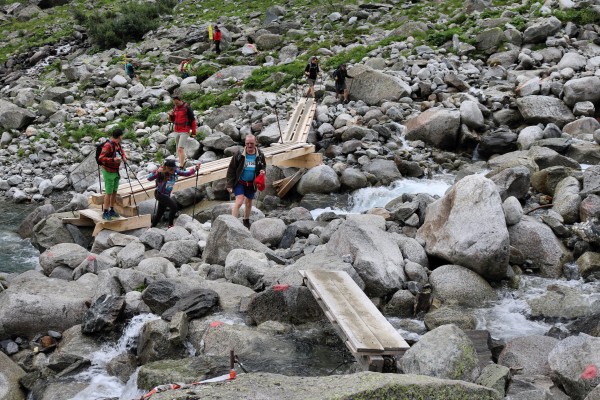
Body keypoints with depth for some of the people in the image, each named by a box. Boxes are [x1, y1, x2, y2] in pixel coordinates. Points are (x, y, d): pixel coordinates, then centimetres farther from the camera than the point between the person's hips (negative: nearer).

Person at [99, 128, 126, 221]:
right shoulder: (108, 145, -22)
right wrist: (113, 160, -35)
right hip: (108, 172, -8)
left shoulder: (117, 144, 4)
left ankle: (111, 210, 23)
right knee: (109, 192, -5)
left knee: (114, 191, 13)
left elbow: (121, 150, 26)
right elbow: (101, 158, -27)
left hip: (116, 171, 8)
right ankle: (105, 213, 1)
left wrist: (124, 157, 6)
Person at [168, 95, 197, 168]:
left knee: (180, 149, -16)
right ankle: (182, 163, 21)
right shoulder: (175, 108, 9)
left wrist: (193, 132, -8)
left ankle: (181, 167, -17)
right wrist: (171, 115, -4)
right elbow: (173, 120, 18)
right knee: (178, 149, 10)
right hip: (176, 131, 7)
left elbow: (193, 120, -7)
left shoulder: (187, 108, -10)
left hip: (184, 132, -7)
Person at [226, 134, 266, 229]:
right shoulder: (239, 154, -15)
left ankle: (246, 221, 40)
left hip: (251, 184, 4)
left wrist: (262, 171, -12)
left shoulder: (260, 155, -5)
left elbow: (263, 165, 14)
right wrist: (229, 184, -11)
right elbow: (231, 169, -9)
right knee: (239, 201, -20)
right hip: (239, 182, -4)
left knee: (249, 203, 19)